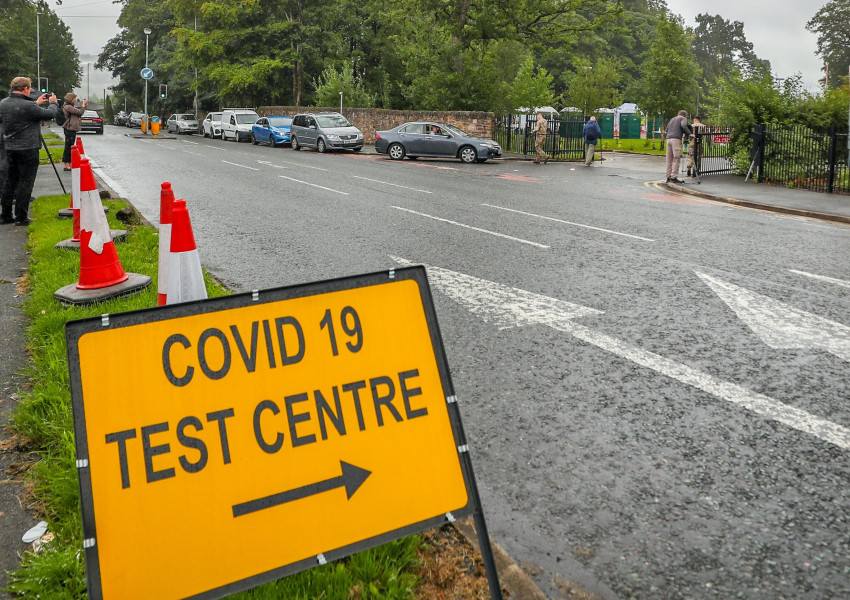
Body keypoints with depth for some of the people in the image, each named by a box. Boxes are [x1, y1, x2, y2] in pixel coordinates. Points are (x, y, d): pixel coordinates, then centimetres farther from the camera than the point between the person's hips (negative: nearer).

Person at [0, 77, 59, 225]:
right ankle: (21, 217, 2)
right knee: (25, 183, -1)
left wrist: (36, 103, 20)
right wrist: (53, 103, 9)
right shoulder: (28, 106, -19)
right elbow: (50, 114, -10)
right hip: (28, 149, -8)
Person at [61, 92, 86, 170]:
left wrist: (84, 105, 9)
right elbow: (80, 113, -17)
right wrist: (84, 105, -3)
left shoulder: (71, 107, 17)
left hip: (72, 129, 11)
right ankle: (67, 166, -6)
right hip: (69, 129, -11)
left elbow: (78, 113, 17)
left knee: (70, 147, 13)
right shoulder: (68, 107, -14)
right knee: (68, 147, -8)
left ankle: (70, 165, 18)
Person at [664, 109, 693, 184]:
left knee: (669, 159, 7)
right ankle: (673, 177, -13)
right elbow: (683, 125, -11)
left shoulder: (672, 119, 28)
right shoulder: (683, 118, 8)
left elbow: (667, 129, 23)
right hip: (676, 139, -7)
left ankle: (669, 177, 5)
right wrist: (689, 134, -10)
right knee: (676, 158, -7)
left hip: (668, 139, 7)